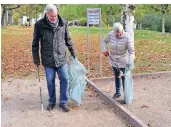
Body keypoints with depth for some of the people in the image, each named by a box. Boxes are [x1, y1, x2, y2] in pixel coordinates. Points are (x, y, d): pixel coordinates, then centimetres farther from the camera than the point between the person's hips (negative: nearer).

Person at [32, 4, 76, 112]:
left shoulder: (62, 23, -2)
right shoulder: (39, 25, -7)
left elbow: (68, 40, 10)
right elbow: (35, 43, 1)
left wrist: (73, 53, 14)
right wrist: (36, 58, 1)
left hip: (61, 58, 1)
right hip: (48, 60, -1)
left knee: (65, 79, 2)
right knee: (50, 82, 9)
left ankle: (63, 102, 18)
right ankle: (52, 101, 29)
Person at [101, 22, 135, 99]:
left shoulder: (127, 37, -23)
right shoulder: (110, 34, -13)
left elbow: (131, 51, -25)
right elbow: (104, 41, 8)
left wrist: (130, 62, -37)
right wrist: (104, 50, -5)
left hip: (123, 61, -4)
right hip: (113, 61, 4)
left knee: (124, 77, 0)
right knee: (116, 77, 18)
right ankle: (117, 92, 35)